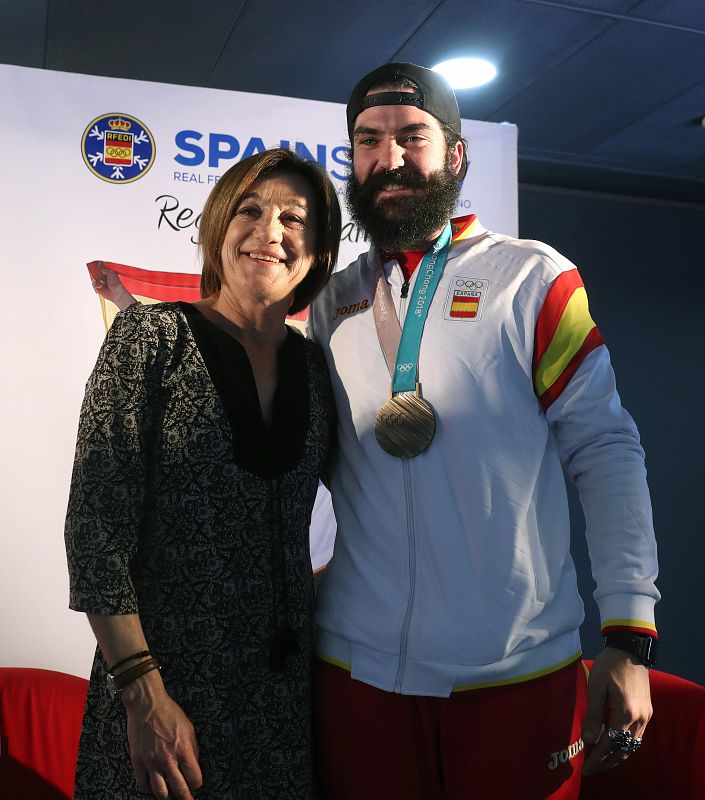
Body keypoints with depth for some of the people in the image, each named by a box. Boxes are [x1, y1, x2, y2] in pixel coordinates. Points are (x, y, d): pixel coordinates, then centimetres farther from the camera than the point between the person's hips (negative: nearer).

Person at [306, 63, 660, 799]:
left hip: (517, 670, -3)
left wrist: (630, 637, -11)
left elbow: (605, 450, -7)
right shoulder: (334, 301, 7)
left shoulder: (533, 278, -5)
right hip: (356, 663, 3)